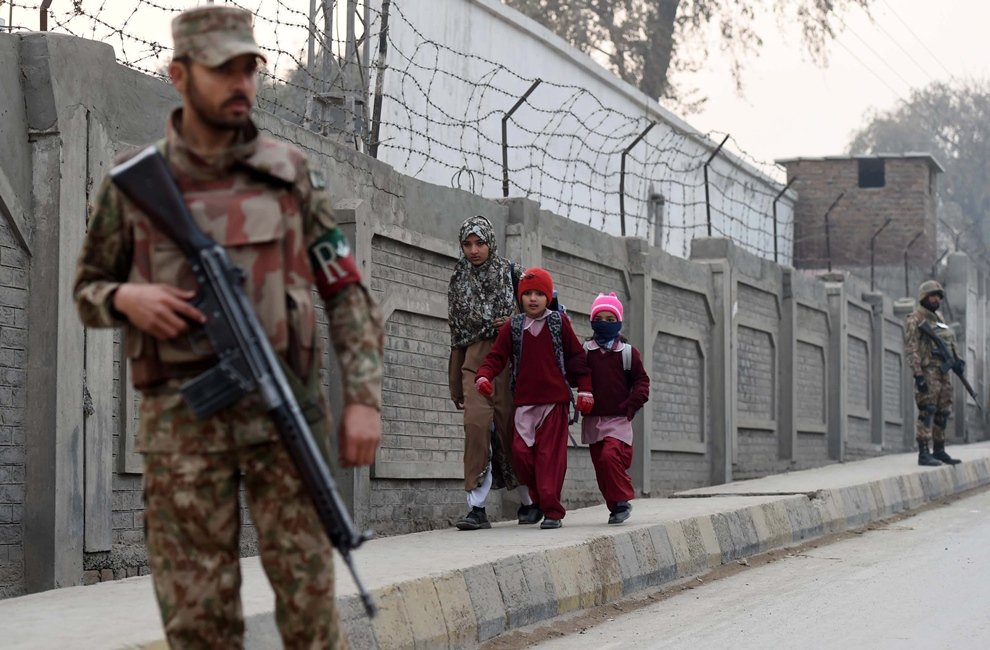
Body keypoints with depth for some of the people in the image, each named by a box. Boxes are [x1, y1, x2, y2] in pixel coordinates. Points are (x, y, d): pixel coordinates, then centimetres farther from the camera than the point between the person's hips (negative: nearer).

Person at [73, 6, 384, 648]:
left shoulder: (291, 173, 6)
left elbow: (348, 295, 6)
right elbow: (89, 291, 15)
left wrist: (364, 398, -7)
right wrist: (125, 298, -9)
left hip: (282, 413, 0)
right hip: (184, 422, 0)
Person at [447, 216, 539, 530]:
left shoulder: (510, 273, 5)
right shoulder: (458, 281, 14)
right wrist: (455, 384, 17)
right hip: (474, 359, 2)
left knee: (510, 428, 0)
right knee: (476, 424, -15)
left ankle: (529, 500, 20)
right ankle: (477, 508, -16)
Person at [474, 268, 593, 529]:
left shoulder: (560, 323, 4)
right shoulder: (513, 327, 7)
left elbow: (577, 357, 9)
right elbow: (496, 356, 5)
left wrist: (585, 390, 4)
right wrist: (484, 376, -15)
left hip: (555, 400, -2)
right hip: (524, 402, 2)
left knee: (550, 454, -6)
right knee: (521, 452, -6)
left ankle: (552, 510, -4)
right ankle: (538, 498, 15)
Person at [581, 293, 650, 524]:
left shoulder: (628, 352, 5)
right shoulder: (585, 350, 8)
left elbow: (642, 381, 5)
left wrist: (632, 404, -6)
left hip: (618, 418, -3)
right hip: (592, 419, 3)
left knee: (610, 456, -22)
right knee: (600, 464, 4)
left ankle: (621, 501, -10)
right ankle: (615, 506, 14)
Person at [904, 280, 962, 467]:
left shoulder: (938, 318, 19)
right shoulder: (915, 320, -7)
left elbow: (947, 344, 24)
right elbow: (911, 349, -14)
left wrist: (955, 358, 5)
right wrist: (918, 375, -21)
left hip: (942, 372, 8)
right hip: (927, 372, -8)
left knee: (943, 413, 10)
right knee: (927, 413, -11)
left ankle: (939, 451, 17)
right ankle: (923, 454, -12)